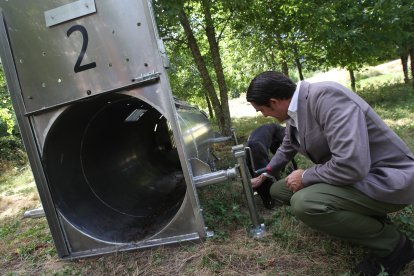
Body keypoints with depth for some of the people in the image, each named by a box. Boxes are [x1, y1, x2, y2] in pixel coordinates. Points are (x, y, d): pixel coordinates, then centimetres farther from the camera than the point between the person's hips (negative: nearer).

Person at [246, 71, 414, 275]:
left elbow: (351, 165, -36)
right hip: (351, 176, 9)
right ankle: (367, 218, 11)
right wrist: (263, 176, 36)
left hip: (385, 179, -9)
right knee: (278, 190, 10)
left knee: (303, 203, -32)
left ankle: (392, 244, -5)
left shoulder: (326, 96, -27)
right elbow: (286, 149, 23)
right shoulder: (294, 113, 1)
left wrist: (305, 177, -18)